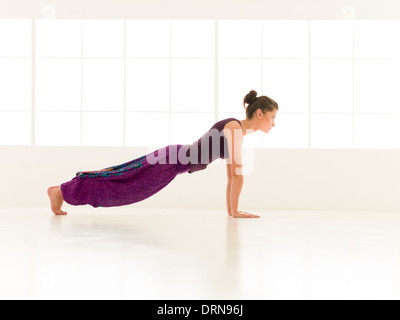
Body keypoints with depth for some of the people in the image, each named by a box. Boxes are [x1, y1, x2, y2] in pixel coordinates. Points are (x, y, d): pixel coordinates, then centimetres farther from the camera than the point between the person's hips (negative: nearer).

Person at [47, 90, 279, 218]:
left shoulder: (239, 130, 9)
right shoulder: (234, 127, -21)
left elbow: (231, 173, 15)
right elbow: (238, 173, -23)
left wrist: (230, 208, 13)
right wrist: (235, 211, -18)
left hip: (175, 158, 9)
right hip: (172, 162, -9)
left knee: (121, 178, 18)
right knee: (120, 185, 0)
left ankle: (66, 189, 30)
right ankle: (61, 191, 10)